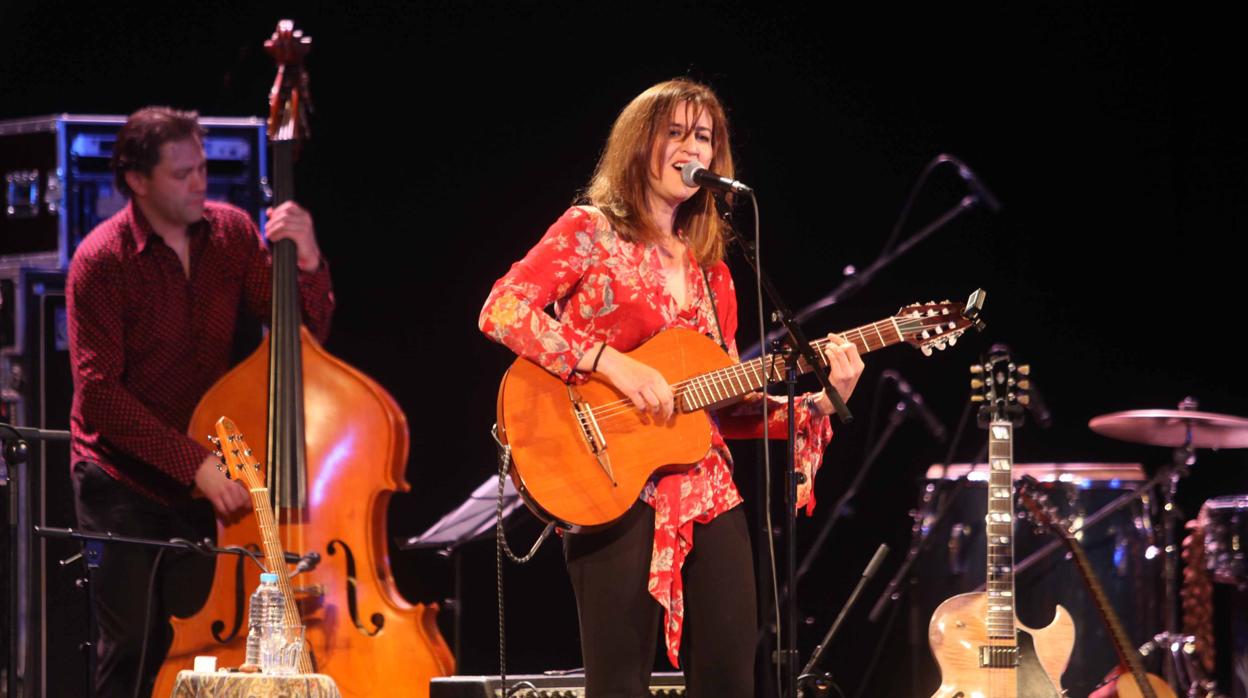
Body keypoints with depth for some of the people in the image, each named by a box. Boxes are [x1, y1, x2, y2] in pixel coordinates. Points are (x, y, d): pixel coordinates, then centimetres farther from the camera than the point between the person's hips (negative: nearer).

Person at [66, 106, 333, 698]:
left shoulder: (232, 231, 1)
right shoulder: (102, 260, -12)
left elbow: (307, 333, 2)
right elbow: (99, 393, -17)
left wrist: (307, 264, -18)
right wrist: (195, 463, -23)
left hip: (205, 482, 4)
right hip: (124, 483, -4)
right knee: (136, 650, -5)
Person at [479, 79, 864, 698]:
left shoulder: (708, 268, 17)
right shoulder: (591, 230, 1)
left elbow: (726, 406, 17)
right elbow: (501, 310, -13)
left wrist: (817, 404, 1)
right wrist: (610, 362, -20)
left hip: (707, 496, 6)